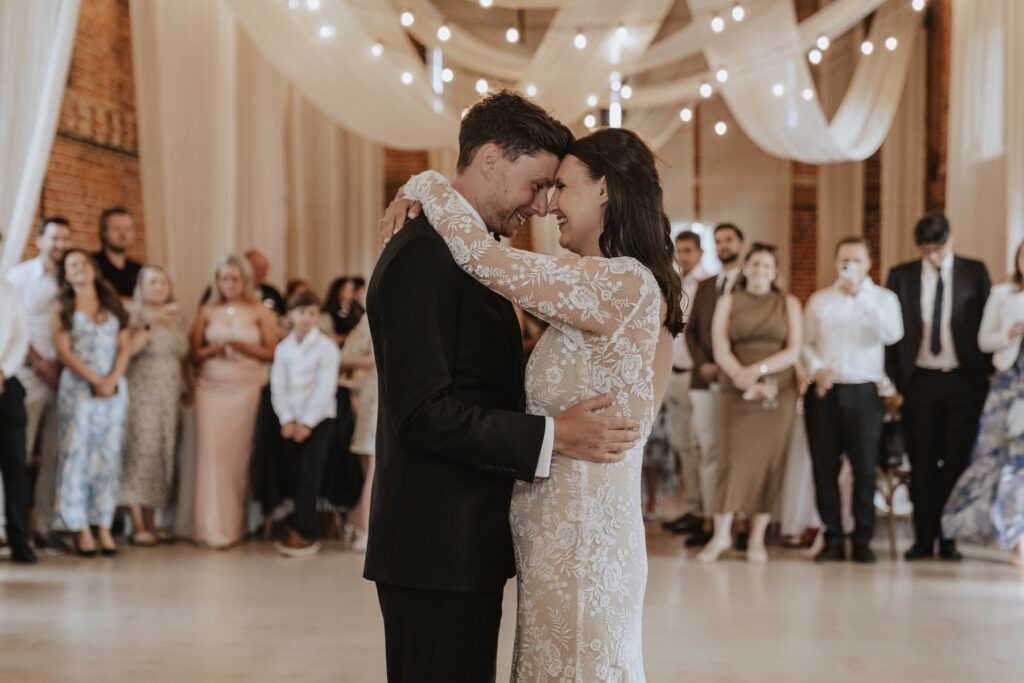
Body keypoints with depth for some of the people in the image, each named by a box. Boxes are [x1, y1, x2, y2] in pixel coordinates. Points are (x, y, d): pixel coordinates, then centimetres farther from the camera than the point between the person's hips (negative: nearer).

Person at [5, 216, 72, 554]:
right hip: (28, 375, -3)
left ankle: (44, 526, 6)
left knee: (53, 456, 2)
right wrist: (38, 362, -8)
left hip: (63, 377, 3)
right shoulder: (20, 275, 4)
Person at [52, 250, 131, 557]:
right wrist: (94, 380, -14)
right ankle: (81, 529, -5)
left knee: (108, 456, 1)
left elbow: (124, 348, 6)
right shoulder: (63, 308, 6)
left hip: (114, 389, 3)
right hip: (78, 387, -2)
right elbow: (63, 351, -4)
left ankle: (105, 528, 3)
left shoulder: (113, 306, 13)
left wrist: (112, 380, -10)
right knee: (77, 455, -6)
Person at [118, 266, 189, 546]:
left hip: (170, 396, 5)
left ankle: (151, 522, 7)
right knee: (141, 450, -10)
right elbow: (127, 349, -16)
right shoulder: (134, 314, -2)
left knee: (163, 453, 2)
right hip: (141, 394, -5)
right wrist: (151, 325, -20)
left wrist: (186, 388, 11)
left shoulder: (176, 316, 15)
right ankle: (137, 525, -8)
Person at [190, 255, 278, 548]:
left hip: (247, 389, -2)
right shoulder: (207, 312, 12)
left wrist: (241, 345, -12)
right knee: (211, 452, -7)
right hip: (211, 388, 2)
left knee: (239, 454, -2)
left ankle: (235, 525, 7)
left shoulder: (260, 312, 4)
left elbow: (272, 353, -1)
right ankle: (214, 527, -5)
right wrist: (212, 350, -8)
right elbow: (194, 352, 12)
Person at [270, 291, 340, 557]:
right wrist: (287, 420, -7)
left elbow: (326, 387, -10)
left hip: (319, 418, -4)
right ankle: (305, 532, 8)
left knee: (309, 475, -9)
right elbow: (278, 386, 4)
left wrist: (307, 422, -13)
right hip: (292, 419, 4)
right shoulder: (283, 348, 8)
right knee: (297, 475, 3)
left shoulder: (326, 346, -5)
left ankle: (302, 533, -9)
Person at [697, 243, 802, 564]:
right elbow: (721, 350, -2)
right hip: (739, 393, -1)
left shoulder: (788, 304, 9)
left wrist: (758, 370, -16)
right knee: (735, 459, -6)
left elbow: (793, 351, -1)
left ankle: (757, 538, 7)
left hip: (778, 393, 1)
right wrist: (742, 377, -18)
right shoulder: (728, 302, 10)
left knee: (770, 462, 0)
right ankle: (721, 534, 4)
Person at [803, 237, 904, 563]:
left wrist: (862, 294, -17)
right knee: (825, 467, 3)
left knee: (864, 469, -1)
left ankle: (863, 540, 9)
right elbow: (805, 343, 12)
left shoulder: (883, 298, 5)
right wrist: (816, 368, -7)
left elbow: (892, 334, -13)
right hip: (824, 392, 2)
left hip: (864, 393, -2)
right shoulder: (819, 300, 12)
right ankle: (833, 539, 12)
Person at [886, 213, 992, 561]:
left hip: (964, 379, -1)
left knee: (957, 460, 2)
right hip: (920, 379, 1)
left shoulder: (975, 272, 4)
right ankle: (923, 538, 11)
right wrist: (894, 379, -1)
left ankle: (949, 539, 10)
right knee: (922, 461, 4)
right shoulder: (901, 276, 5)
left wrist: (986, 373, -1)